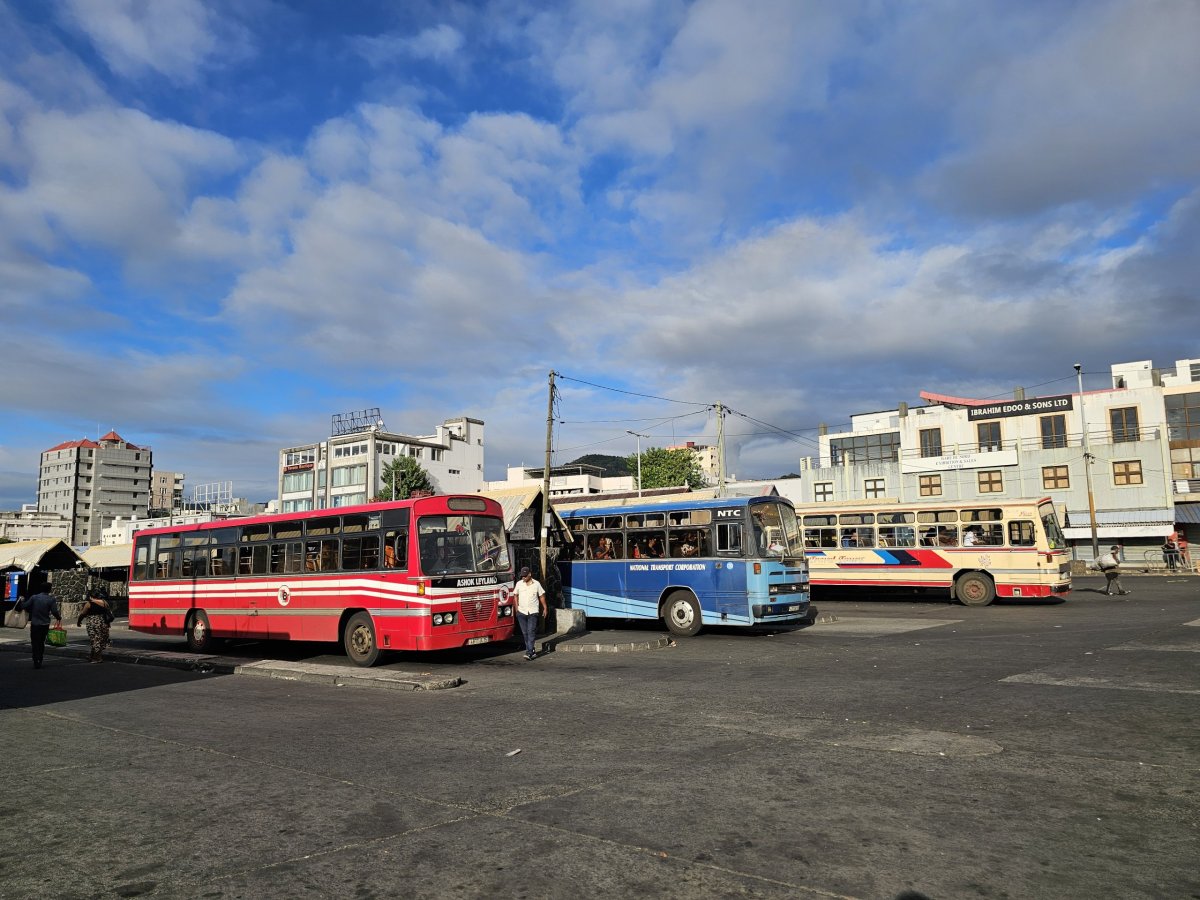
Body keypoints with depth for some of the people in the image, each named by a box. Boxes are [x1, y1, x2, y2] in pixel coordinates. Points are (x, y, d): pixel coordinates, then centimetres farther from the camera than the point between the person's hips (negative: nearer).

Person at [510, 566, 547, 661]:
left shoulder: (536, 584, -1)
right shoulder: (519, 584, 3)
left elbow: (542, 596, 8)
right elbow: (516, 595, 13)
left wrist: (545, 608, 10)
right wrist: (517, 607, 8)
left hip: (533, 612, -3)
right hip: (521, 612, 3)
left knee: (531, 632, -10)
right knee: (525, 633, 7)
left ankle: (529, 652, -14)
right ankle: (532, 651, 18)